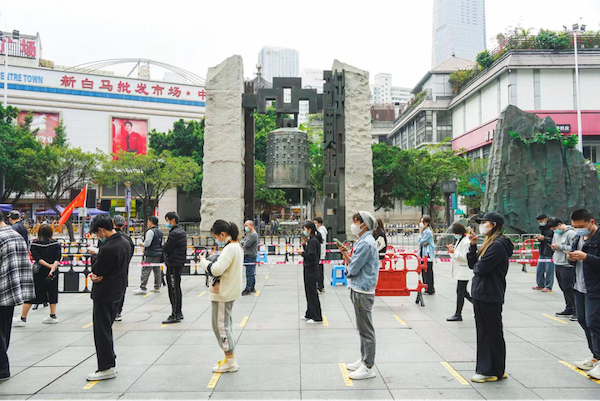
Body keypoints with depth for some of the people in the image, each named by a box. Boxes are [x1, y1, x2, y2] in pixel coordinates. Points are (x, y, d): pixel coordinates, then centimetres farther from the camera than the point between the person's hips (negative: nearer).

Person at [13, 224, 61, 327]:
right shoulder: (56, 243, 1)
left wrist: (49, 265, -14)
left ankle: (23, 318, 5)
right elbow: (57, 259, -9)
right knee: (52, 292, 13)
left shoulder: (34, 244, -4)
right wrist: (53, 268, -17)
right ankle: (53, 316, 17)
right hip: (52, 272, 3)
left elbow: (37, 258, -12)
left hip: (39, 271, -2)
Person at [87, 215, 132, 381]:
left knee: (101, 331, 3)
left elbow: (96, 270, -17)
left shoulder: (108, 248, -25)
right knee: (106, 328, 21)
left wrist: (95, 274, 5)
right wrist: (101, 275, -3)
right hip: (118, 291, 9)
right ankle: (110, 362, 30)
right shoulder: (125, 241, 5)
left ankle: (107, 368, 11)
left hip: (104, 294, -9)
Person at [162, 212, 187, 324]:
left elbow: (165, 249, -16)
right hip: (179, 263, 10)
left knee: (174, 289, -5)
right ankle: (178, 313, 25)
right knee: (176, 289, 16)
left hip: (174, 265, -10)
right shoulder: (181, 231, 15)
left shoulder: (175, 233, -18)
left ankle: (175, 315, 0)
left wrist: (164, 246, 3)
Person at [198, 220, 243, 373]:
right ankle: (230, 358, 28)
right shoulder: (237, 246, 12)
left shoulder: (230, 248, -20)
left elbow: (217, 269, -29)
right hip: (230, 291, 10)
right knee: (226, 324, 18)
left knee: (220, 325, -1)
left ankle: (231, 362, 8)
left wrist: (203, 261, -13)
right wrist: (211, 261, 3)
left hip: (223, 293, -10)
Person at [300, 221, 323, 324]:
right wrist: (304, 244, 3)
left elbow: (311, 256, -25)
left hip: (311, 270, -10)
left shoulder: (313, 241, -20)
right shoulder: (311, 240, 11)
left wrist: (302, 253, -11)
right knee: (309, 292, 18)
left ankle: (317, 318, 7)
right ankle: (309, 314, 30)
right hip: (309, 269, 10)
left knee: (312, 293, -2)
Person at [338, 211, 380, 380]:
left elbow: (352, 269, -19)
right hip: (359, 290, 11)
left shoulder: (366, 243, -19)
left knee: (366, 329, -1)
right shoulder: (363, 241, 14)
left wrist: (347, 269, 2)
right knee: (363, 328, 19)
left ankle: (368, 367, 7)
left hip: (363, 291, -11)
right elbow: (353, 264, 13)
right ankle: (363, 359, 32)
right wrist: (345, 254, 2)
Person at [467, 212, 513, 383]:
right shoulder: (489, 243, 15)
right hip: (480, 294, 10)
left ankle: (494, 371, 14)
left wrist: (476, 266, 1)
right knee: (483, 333, 14)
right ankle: (485, 369, 23)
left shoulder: (498, 245, -17)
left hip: (490, 297, -10)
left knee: (493, 334, 2)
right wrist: (473, 245, 2)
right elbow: (472, 263, 12)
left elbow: (480, 268, -21)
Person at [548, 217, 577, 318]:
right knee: (563, 288, 14)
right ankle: (569, 309, 24)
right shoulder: (556, 233, 14)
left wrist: (560, 246, -17)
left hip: (567, 265, -9)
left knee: (569, 289, -7)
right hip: (558, 264, 9)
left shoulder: (571, 233, -13)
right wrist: (553, 246, 3)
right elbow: (554, 243, 26)